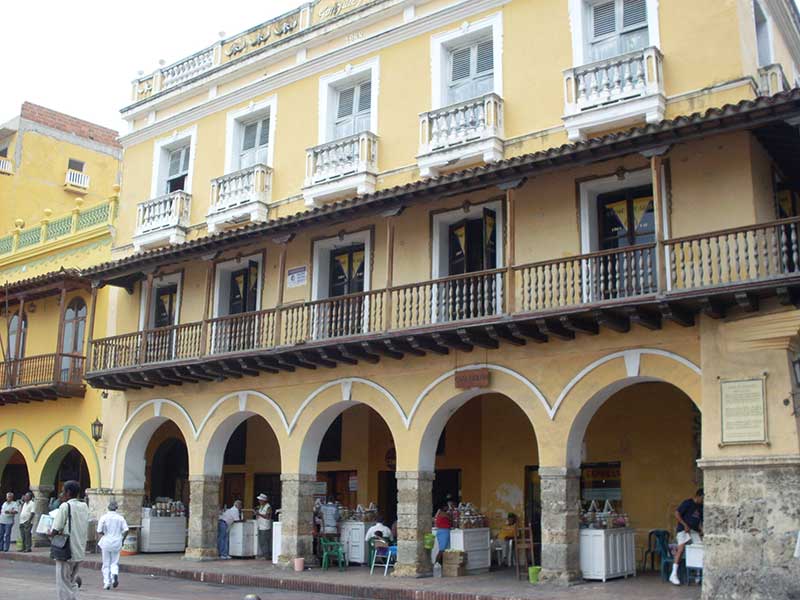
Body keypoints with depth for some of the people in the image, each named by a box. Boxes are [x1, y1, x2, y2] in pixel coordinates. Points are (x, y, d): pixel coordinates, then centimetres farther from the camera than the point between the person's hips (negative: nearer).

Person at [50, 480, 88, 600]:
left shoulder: (65, 506, -11)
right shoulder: (84, 507, 7)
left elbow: (56, 530, -13)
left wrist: (50, 533, 7)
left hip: (67, 551, -6)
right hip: (80, 551, 6)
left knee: (63, 583, 2)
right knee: (71, 581, 18)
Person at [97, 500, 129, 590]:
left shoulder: (104, 517, -6)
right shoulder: (120, 517, -1)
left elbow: (99, 531, -9)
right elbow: (126, 530, -7)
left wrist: (106, 534, 11)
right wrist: (122, 539, 9)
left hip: (106, 542, -1)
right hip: (117, 543, 1)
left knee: (106, 564, 10)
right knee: (114, 563, 12)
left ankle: (107, 583, 9)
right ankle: (115, 574, -17)